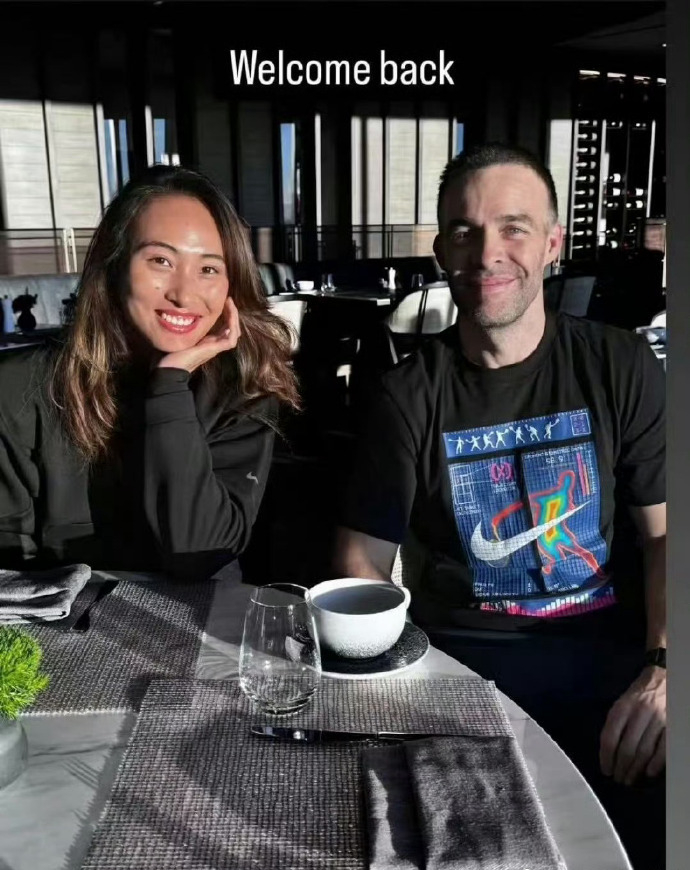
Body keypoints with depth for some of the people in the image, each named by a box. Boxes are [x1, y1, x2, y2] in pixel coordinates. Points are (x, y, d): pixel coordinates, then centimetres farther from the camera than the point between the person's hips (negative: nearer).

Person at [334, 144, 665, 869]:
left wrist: (661, 669, -16)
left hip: (605, 647, 1)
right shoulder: (408, 396, 0)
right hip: (457, 658, 0)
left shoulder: (620, 367, 2)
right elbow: (363, 561, 1)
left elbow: (664, 532, 0)